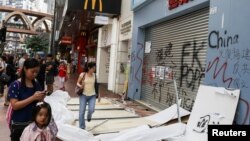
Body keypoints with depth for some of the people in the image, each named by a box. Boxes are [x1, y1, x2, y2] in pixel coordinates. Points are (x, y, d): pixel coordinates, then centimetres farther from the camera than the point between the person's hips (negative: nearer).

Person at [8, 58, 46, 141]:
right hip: (19, 124, -4)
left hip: (34, 122, 4)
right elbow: (14, 106, -19)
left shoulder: (36, 84, 2)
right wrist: (33, 97, -26)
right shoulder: (15, 85, -13)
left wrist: (41, 98, -12)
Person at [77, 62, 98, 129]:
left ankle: (89, 116, 26)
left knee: (91, 110, -13)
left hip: (92, 95, 1)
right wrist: (80, 86, -19)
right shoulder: (82, 75, -8)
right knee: (82, 112, 0)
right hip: (83, 95, -1)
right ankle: (82, 127, 15)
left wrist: (97, 93, 9)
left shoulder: (94, 75, -1)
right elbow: (78, 83, 3)